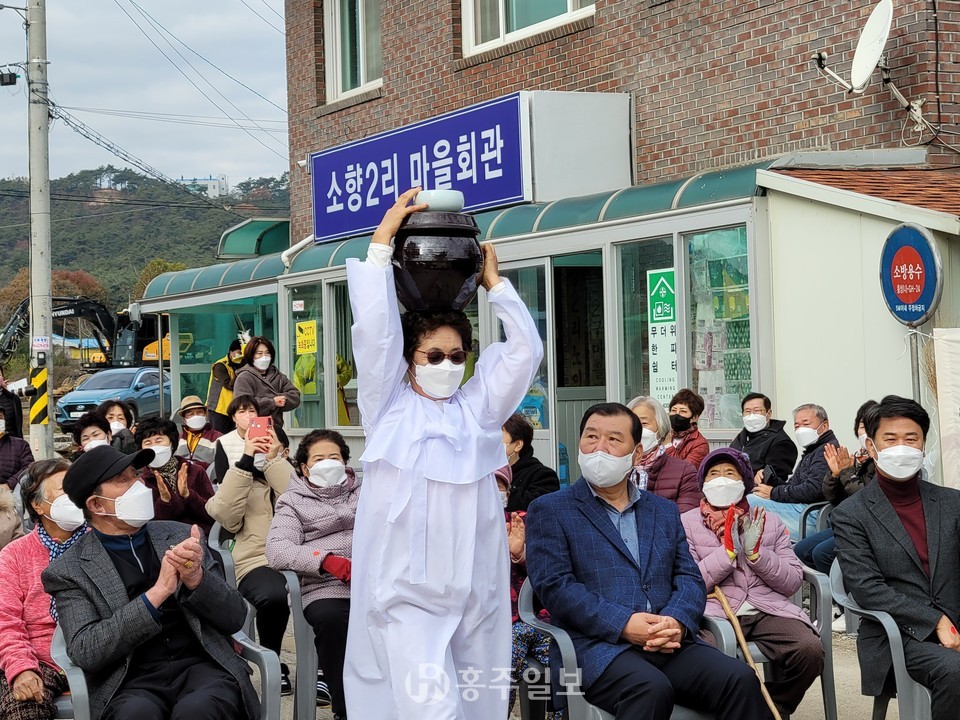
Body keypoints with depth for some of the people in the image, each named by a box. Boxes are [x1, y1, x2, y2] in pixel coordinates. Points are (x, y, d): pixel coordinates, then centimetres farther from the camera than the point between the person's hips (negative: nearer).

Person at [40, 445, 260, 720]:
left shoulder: (180, 536, 13)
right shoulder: (69, 571, 4)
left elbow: (235, 618, 9)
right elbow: (85, 652, -10)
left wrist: (196, 579, -12)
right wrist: (157, 593, -16)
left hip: (202, 666, 2)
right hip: (131, 682, -2)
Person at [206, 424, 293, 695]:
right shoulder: (238, 469, 19)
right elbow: (226, 516, -3)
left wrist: (274, 460, -5)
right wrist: (245, 462, -4)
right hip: (258, 560, -1)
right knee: (273, 595, -35)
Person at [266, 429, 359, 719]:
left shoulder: (363, 493, 26)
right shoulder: (294, 501, 16)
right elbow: (276, 550, -2)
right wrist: (326, 560, -17)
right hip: (325, 588, -2)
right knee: (330, 618, -36)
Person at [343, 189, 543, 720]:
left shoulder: (478, 407, 12)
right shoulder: (389, 406, 4)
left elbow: (527, 349, 6)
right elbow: (374, 329, -7)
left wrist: (494, 283, 9)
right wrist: (382, 241, -5)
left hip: (476, 588, 4)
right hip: (406, 591, -4)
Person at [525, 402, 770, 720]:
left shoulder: (665, 511, 23)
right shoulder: (549, 510, 8)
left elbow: (690, 577, 14)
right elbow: (554, 586, -4)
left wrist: (678, 621, -10)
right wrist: (623, 624, -16)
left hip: (670, 643, 5)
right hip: (597, 645, -4)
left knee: (740, 679, -22)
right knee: (652, 688, -36)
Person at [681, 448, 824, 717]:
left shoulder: (769, 522, 18)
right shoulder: (687, 523, 10)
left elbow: (793, 582, 9)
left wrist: (755, 552, -6)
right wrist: (728, 550, -9)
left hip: (768, 611, 3)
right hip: (715, 613, -3)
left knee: (810, 650, -25)